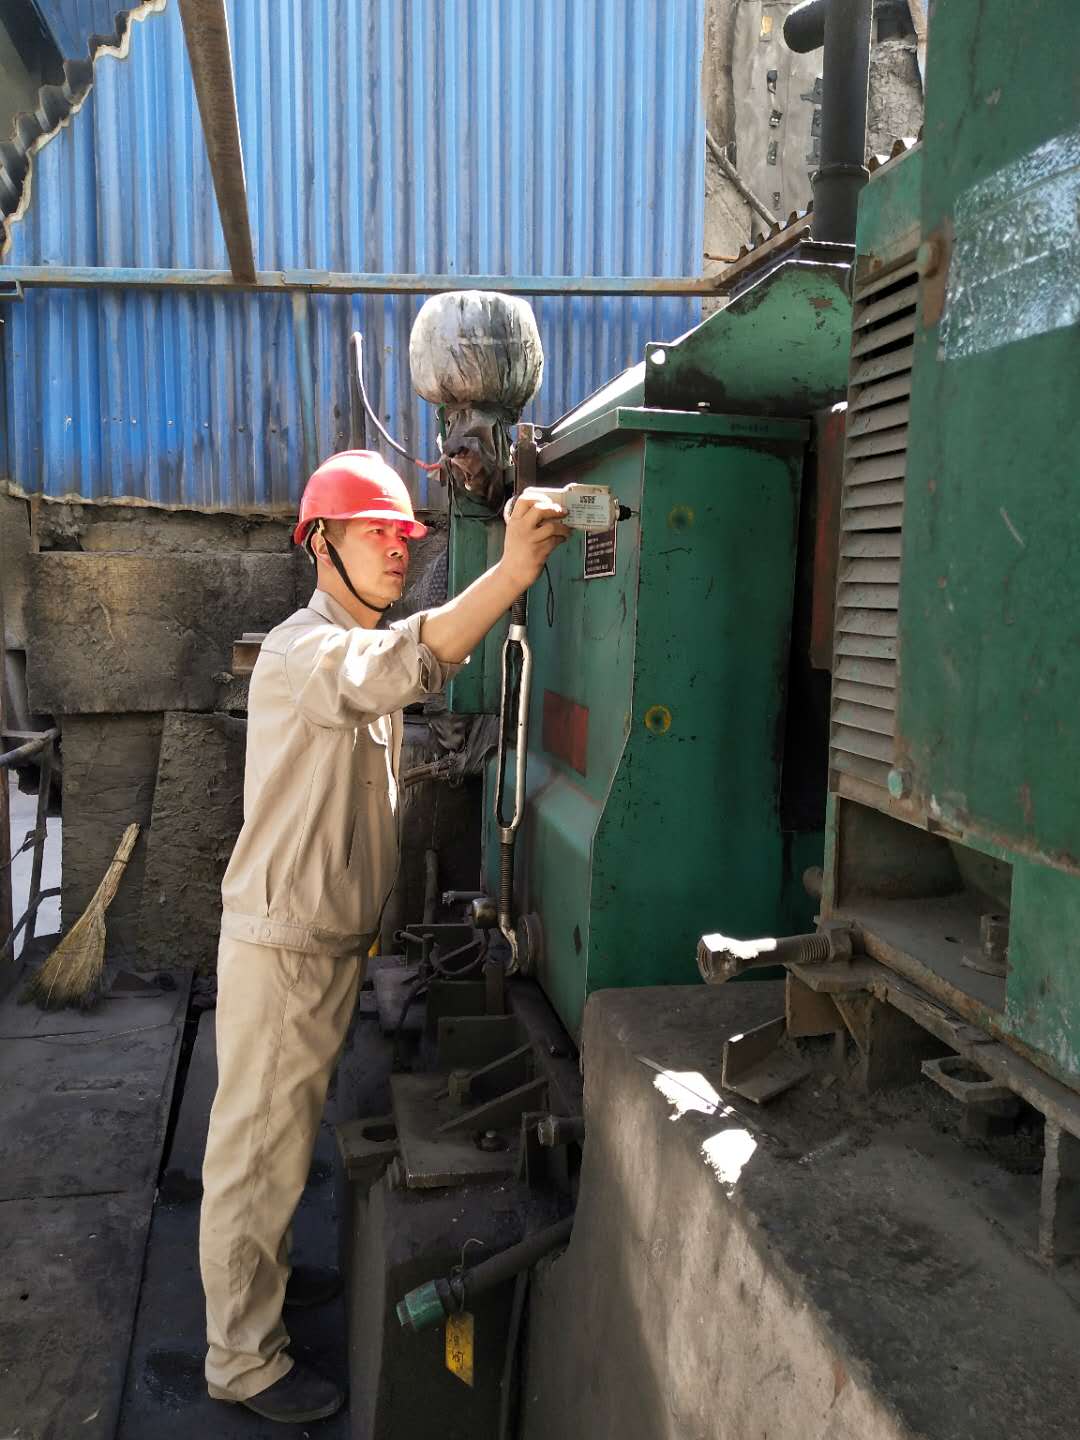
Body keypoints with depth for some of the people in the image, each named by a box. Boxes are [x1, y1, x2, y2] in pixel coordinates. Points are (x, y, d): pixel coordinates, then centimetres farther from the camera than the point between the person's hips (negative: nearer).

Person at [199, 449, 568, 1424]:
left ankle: (265, 1273, 43)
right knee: (258, 1148, 4)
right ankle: (242, 1360, 20)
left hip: (335, 940, 9)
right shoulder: (303, 649, -19)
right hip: (281, 944, -9)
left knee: (290, 1135, 23)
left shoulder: (361, 655, 13)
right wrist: (513, 570, -52)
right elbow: (390, 672, -42)